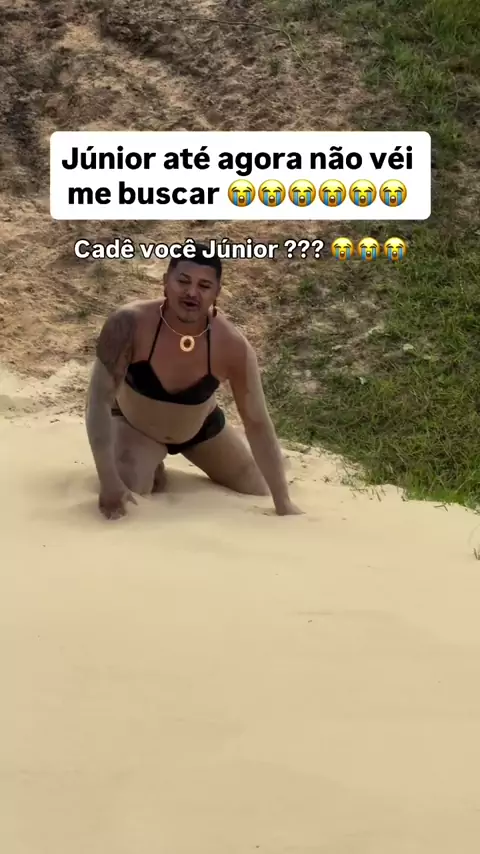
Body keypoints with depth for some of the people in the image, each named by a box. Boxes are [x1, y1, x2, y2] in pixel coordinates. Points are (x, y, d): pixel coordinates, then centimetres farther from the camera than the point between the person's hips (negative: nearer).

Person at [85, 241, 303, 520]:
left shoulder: (233, 345, -31)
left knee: (259, 491, 7)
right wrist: (109, 481, -41)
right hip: (135, 427, -2)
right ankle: (152, 466, 11)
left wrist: (284, 503, -25)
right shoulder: (131, 323, -36)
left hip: (201, 428, 2)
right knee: (119, 498, -27)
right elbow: (100, 400, -32)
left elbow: (258, 423, -24)